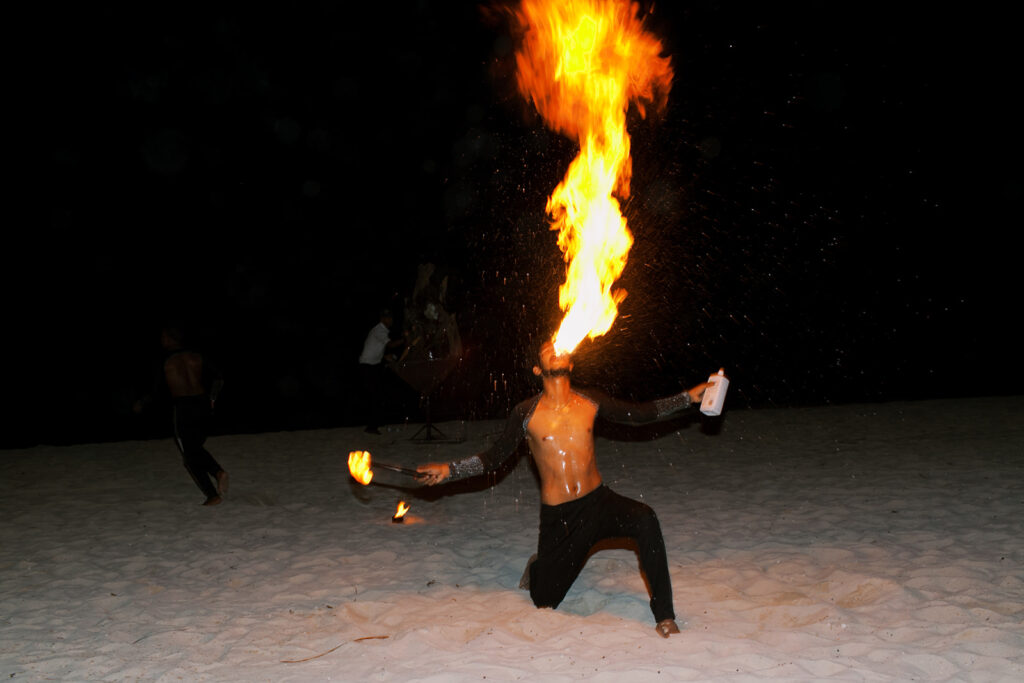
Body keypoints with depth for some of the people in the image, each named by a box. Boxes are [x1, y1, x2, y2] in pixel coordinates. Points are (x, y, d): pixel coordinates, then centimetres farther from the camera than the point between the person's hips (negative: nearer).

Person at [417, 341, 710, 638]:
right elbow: (495, 457, 1)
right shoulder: (526, 413, -6)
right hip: (557, 516, -1)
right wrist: (448, 470, -10)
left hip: (598, 502, 1)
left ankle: (664, 615, -19)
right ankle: (539, 567, 45)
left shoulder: (590, 402, 0)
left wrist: (690, 397, 4)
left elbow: (638, 414, 9)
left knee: (645, 520, -31)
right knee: (545, 601, 7)